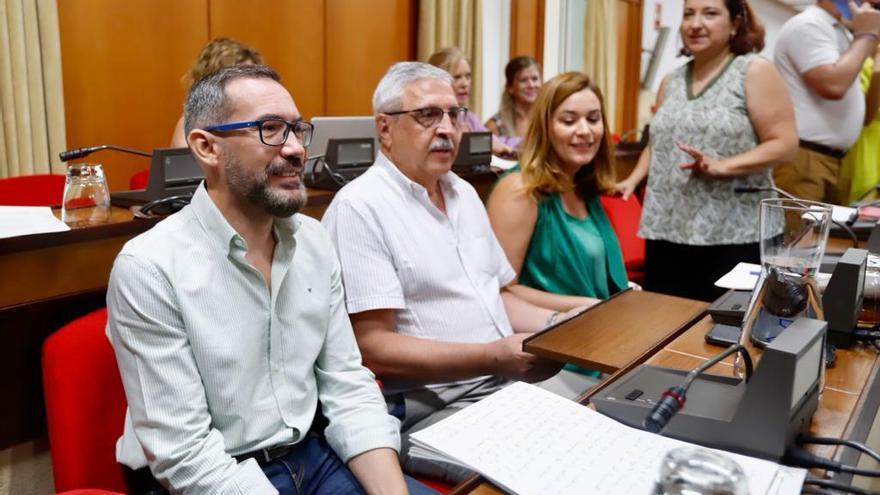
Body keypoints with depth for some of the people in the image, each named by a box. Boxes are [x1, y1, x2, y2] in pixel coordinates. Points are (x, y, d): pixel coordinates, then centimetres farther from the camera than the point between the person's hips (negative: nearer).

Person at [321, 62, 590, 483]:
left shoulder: (464, 193, 15)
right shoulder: (359, 208, -11)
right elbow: (372, 348, -18)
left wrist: (556, 322, 3)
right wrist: (495, 357, -25)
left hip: (511, 383, 8)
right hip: (427, 411, -8)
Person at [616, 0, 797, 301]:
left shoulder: (754, 71, -2)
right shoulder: (671, 82, 15)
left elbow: (784, 143, -7)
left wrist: (722, 166, -20)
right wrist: (633, 179, 6)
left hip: (732, 236, -5)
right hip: (666, 232, 5)